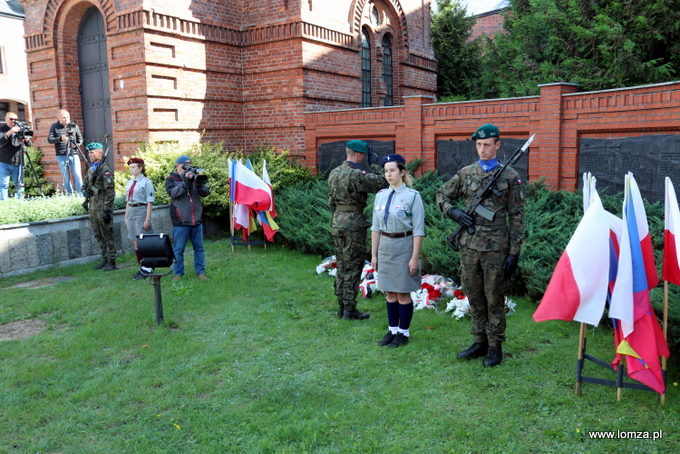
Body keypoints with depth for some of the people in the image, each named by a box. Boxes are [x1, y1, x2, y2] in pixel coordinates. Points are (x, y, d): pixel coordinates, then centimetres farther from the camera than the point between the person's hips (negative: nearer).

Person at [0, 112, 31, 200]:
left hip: (18, 163, 3)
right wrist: (9, 132, -25)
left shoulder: (20, 129, 11)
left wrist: (27, 139, -14)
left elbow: (29, 144, 8)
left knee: (19, 185, 5)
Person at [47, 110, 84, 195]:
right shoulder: (54, 127, 6)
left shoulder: (74, 126, 9)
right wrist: (60, 138, -17)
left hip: (74, 154, 1)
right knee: (66, 178, 2)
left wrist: (76, 144, -7)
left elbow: (80, 138, 14)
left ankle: (81, 195, -4)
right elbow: (49, 139, 1)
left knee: (78, 176, -7)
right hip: (61, 156, 0)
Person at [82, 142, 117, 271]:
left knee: (107, 235, -4)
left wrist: (107, 210, -19)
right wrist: (85, 192, 3)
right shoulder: (90, 170, 15)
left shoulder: (105, 170, -11)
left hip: (102, 207, -9)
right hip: (93, 207, 9)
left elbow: (110, 191, -16)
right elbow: (84, 185, 27)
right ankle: (105, 259, 22)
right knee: (98, 236, 13)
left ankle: (111, 262, 2)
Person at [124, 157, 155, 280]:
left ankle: (147, 269, 5)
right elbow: (128, 201, 19)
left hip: (141, 212, -7)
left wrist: (147, 219, -15)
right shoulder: (129, 182, 13)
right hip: (131, 212, 7)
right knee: (135, 242, 9)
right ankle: (141, 268, 18)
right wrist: (126, 216, 15)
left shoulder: (146, 182, -8)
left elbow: (150, 202, -11)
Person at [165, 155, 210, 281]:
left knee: (199, 248, 8)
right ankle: (178, 273, 14)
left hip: (196, 220, 4)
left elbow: (205, 193, 1)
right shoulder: (171, 180, 2)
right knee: (178, 249, 3)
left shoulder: (193, 178, 10)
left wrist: (199, 182, -17)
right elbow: (173, 193, -17)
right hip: (181, 221, -3)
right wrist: (185, 182, -25)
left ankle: (200, 272, 16)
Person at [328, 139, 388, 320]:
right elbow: (381, 183, -17)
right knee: (352, 268, 0)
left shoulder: (334, 173, 10)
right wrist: (375, 165, -6)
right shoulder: (356, 175, -17)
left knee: (341, 267, 15)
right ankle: (349, 310, 7)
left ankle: (341, 306, 23)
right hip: (354, 226, -8)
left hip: (337, 224, 8)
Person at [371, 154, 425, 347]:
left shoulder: (412, 196, -10)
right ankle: (392, 330, 25)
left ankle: (404, 333, 19)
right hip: (385, 247, 5)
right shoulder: (381, 196, 5)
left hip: (403, 247, -5)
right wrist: (374, 254, 8)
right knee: (389, 293, 12)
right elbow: (376, 228, 9)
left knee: (403, 293, 4)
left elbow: (418, 230, -11)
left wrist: (414, 258, -13)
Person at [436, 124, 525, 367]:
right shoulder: (465, 173, 7)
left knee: (494, 299, 5)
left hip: (495, 248, -4)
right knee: (474, 297, 13)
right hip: (469, 246, 4)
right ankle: (479, 341, 27)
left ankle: (495, 346, 19)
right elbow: (442, 196, 16)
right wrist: (454, 212, -5)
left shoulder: (510, 176, -3)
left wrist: (514, 252, -8)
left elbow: (517, 217, -4)